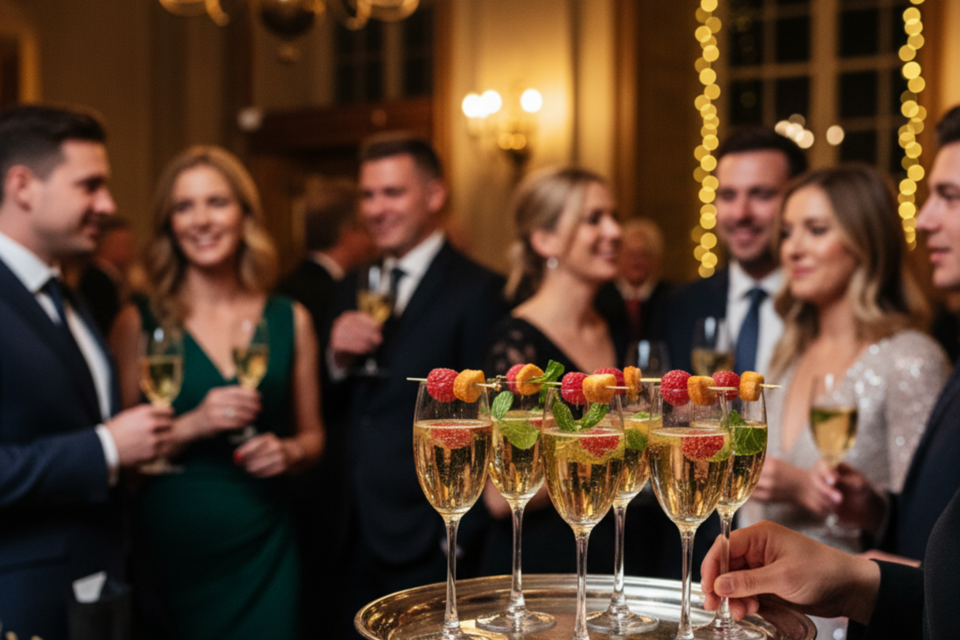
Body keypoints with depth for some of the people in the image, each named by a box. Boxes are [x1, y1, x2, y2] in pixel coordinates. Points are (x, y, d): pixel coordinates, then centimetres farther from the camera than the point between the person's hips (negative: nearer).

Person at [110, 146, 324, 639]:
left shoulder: (290, 321, 5)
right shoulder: (139, 324, -3)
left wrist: (288, 452, -8)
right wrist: (191, 426, -19)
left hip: (262, 548, 2)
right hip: (166, 549, -2)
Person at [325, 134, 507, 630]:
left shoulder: (477, 293, -10)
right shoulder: (354, 290, 12)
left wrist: (462, 537, -14)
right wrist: (337, 359, -7)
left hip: (428, 547, -6)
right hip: (355, 534, 6)